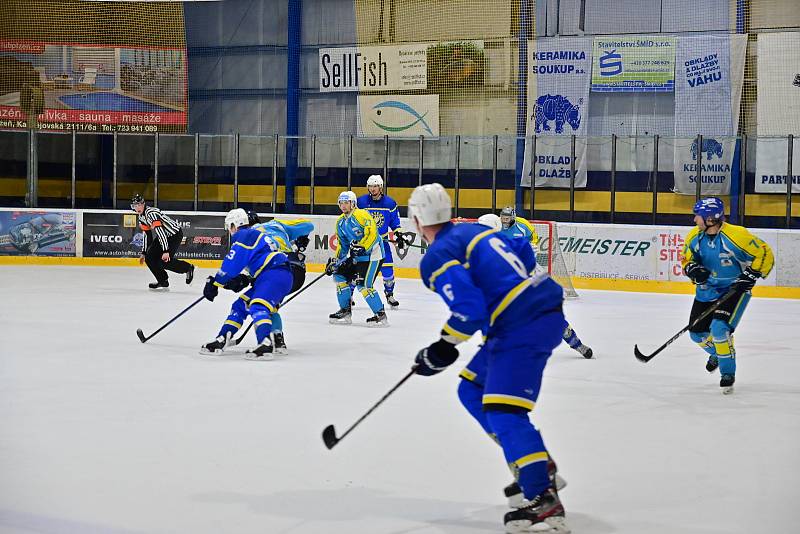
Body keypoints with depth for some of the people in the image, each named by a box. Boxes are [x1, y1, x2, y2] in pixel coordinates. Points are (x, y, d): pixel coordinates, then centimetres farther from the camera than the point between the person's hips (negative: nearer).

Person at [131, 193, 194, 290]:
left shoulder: (151, 213, -26)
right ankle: (163, 282, 10)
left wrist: (166, 251, -35)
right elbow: (147, 235, 15)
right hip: (164, 235, 10)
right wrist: (144, 252, 16)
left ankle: (188, 268, 4)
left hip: (175, 234, -10)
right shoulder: (141, 217, 6)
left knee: (164, 261, -18)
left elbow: (160, 232, -31)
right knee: (149, 258, 0)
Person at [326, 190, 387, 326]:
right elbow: (342, 244, 19)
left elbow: (372, 234, -25)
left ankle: (381, 315, -9)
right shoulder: (340, 222, 12)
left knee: (363, 285, -17)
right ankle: (346, 311, 14)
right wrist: (335, 261, 9)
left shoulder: (361, 215, -16)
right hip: (356, 256, 9)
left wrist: (360, 247, -31)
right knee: (340, 276, 6)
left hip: (372, 254, -9)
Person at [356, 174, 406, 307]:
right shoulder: (361, 202, -8)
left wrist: (398, 233, 1)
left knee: (387, 266, -1)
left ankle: (389, 294, 17)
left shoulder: (390, 203, -2)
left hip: (382, 239, 2)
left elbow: (395, 220, 10)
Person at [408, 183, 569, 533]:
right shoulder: (475, 230, 16)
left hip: (523, 328, -10)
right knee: (472, 391, 18)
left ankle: (543, 498, -22)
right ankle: (533, 460, 19)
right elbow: (524, 253, 25)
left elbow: (469, 309, -19)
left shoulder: (437, 258, -10)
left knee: (504, 412, -15)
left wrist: (443, 349, -7)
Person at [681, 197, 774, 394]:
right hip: (707, 289, 6)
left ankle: (728, 372, -5)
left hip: (734, 289, -6)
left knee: (719, 328, -24)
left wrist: (751, 275, -23)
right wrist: (693, 269, -15)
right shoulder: (694, 236, -8)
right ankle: (716, 352, 43)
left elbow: (765, 255, -19)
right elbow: (687, 260, 7)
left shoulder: (736, 236, -26)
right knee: (697, 333, 8)